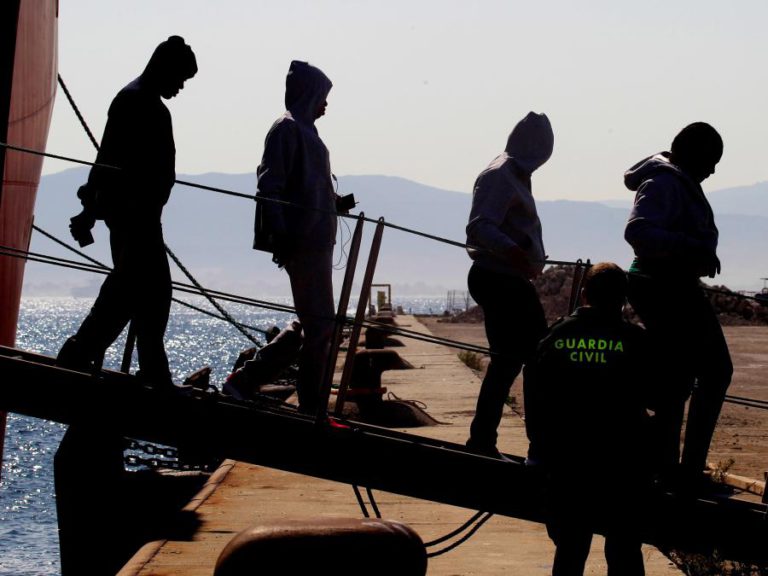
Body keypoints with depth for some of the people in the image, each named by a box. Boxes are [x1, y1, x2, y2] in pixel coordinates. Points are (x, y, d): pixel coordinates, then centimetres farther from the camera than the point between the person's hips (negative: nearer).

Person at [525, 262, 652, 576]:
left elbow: (534, 399, 3)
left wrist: (541, 448, 13)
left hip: (565, 463, 2)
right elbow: (651, 397, 1)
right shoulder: (635, 340, -8)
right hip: (622, 464, -2)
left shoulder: (555, 336, -1)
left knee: (569, 550, 13)